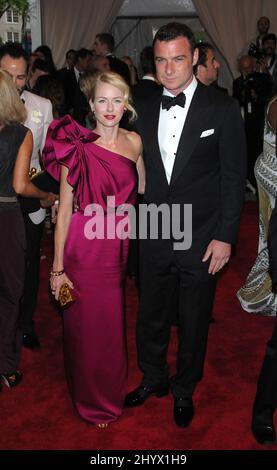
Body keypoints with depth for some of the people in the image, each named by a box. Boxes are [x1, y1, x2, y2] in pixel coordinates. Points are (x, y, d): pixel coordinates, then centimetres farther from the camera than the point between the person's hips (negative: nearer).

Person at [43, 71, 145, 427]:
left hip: (118, 248, 5)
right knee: (88, 327, 10)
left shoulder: (134, 141, 3)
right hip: (84, 248, -4)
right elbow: (64, 209, -12)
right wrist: (58, 267, -13)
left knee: (112, 325, 20)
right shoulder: (78, 147, -13)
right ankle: (93, 401, 35)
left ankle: (112, 391, 46)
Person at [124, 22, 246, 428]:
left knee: (193, 322, 12)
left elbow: (234, 176, -7)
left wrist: (225, 236, -11)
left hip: (200, 239, -3)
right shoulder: (146, 111, 6)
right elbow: (142, 172, 8)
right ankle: (153, 379, 40)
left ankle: (184, 390, 35)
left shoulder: (222, 108, -7)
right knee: (151, 315, 16)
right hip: (154, 237, 4)